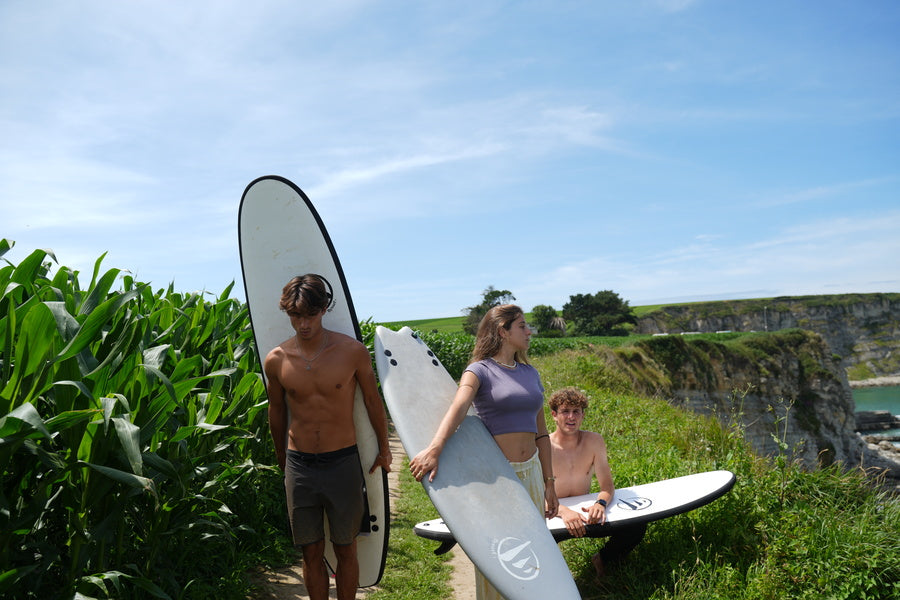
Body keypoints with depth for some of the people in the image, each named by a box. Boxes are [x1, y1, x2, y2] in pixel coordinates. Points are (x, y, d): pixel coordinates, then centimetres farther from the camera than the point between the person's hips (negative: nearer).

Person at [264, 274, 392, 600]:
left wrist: (383, 448, 13)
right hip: (299, 467, 1)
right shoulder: (276, 360, -4)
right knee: (312, 553, 11)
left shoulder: (352, 351, -10)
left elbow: (373, 401, 3)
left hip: (343, 464, -1)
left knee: (345, 550, 11)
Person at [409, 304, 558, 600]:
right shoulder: (480, 370, -8)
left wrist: (549, 483, 12)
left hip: (530, 473, 6)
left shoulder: (530, 373, 10)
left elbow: (541, 433, 13)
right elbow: (458, 406, -28)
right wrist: (434, 448, -44)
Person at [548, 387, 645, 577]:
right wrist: (563, 511, -42)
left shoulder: (594, 442, -6)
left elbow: (607, 486, -4)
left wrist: (600, 503, -28)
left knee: (637, 526, -13)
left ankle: (602, 560, 10)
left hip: (585, 512, 4)